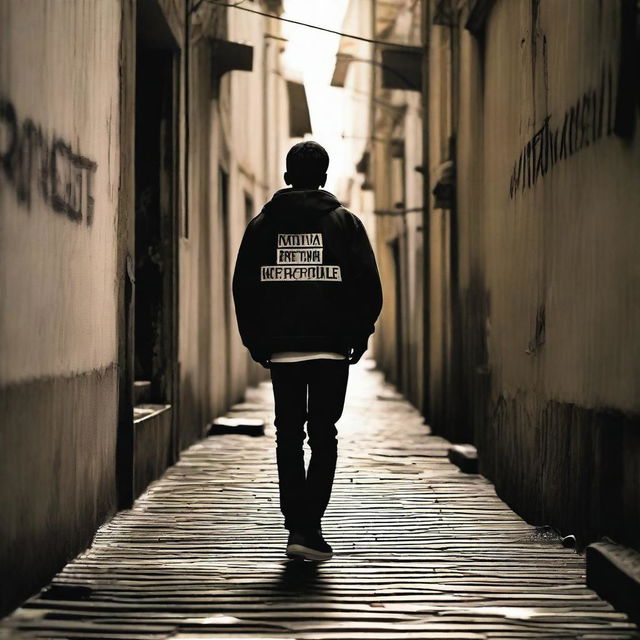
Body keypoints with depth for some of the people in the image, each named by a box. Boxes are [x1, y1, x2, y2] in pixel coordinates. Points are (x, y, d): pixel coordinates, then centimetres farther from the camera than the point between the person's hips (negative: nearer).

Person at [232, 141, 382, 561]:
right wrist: (359, 335, 8)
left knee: (289, 436, 10)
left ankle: (297, 526, 11)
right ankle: (308, 527, -9)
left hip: (281, 347, 2)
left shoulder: (262, 224, 6)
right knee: (324, 437, 2)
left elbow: (243, 287, 6)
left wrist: (256, 341, 12)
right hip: (331, 347, -1)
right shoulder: (344, 222, 1)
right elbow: (368, 285, -2)